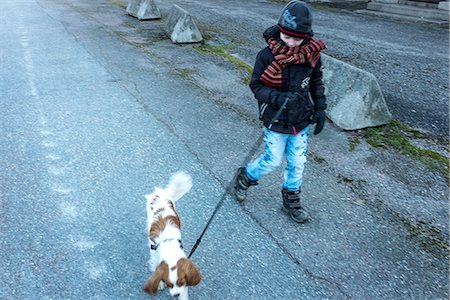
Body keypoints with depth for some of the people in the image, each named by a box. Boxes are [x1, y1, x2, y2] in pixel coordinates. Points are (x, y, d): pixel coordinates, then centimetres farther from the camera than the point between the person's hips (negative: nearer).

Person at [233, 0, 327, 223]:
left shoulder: (312, 54, -7)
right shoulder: (267, 56, -19)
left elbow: (316, 83, 8)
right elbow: (256, 85, -11)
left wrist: (320, 109, 2)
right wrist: (276, 97, -28)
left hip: (301, 121, 4)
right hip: (276, 121, -4)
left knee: (297, 163, 14)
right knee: (273, 161, 8)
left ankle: (291, 199, 37)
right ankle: (245, 176, 38)